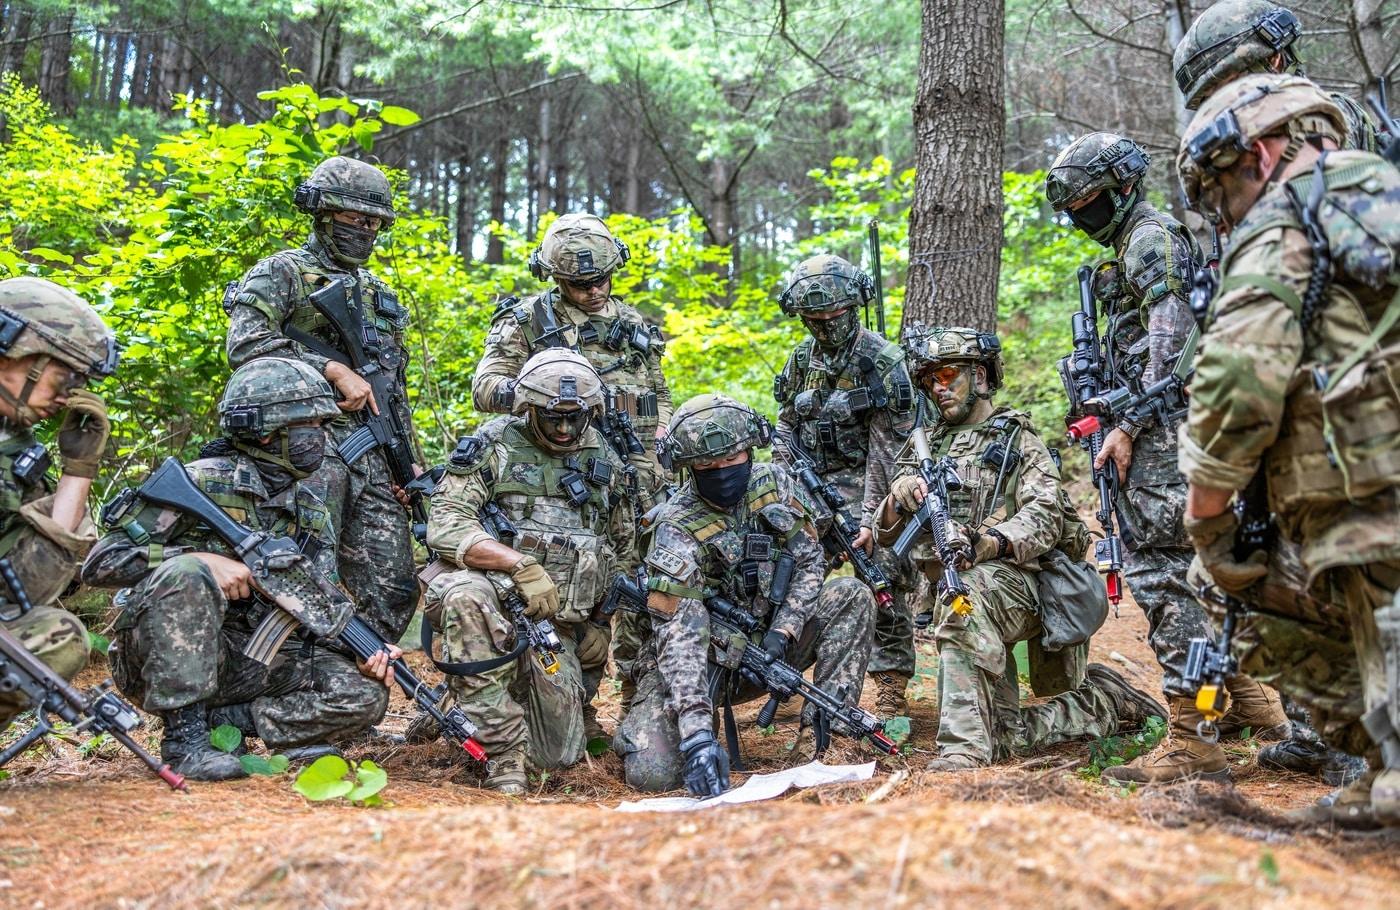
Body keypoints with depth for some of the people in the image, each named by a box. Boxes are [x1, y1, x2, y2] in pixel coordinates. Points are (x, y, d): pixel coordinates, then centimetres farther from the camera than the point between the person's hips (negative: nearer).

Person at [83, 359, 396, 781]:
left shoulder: (313, 516, 8)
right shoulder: (201, 483, -10)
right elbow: (101, 562, -13)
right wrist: (205, 558, -23)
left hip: (250, 663, 5)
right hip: (162, 661, -4)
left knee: (364, 695, -15)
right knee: (187, 574, -35)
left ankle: (221, 720, -5)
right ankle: (184, 737, -26)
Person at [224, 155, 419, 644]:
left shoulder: (379, 294, 24)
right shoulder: (283, 273, 2)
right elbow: (245, 343, -15)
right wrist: (334, 370, -18)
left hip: (375, 460, 7)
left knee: (392, 591, 4)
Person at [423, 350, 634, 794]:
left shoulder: (606, 462, 10)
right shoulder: (491, 447, -5)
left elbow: (622, 549, 21)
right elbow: (445, 525, -16)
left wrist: (602, 624, 10)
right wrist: (520, 564, -28)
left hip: (556, 619, 4)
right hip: (490, 590, -4)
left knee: (558, 753, -1)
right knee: (466, 597, -41)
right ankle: (503, 748, -29)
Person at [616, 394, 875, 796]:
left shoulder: (773, 484, -6)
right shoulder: (676, 530, -22)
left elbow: (809, 561, 0)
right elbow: (680, 635, -31)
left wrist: (782, 632, -18)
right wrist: (697, 734, -41)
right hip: (703, 660, -5)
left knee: (853, 597, -13)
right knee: (653, 773, -24)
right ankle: (641, 729, 12)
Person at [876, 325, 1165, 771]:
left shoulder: (1018, 440, 6)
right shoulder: (923, 444, 19)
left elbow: (1045, 515, -11)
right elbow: (886, 532, 13)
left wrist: (987, 543, -32)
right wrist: (900, 500, -12)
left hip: (1014, 581, -5)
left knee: (969, 588, -41)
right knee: (1007, 738, -1)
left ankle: (966, 744, -40)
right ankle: (1107, 700, 24)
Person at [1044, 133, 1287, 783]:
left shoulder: (1150, 237, -8)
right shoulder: (1134, 246, 24)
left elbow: (1170, 342, -18)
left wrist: (1127, 426, -19)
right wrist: (1123, 423, 19)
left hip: (1162, 430, -11)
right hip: (1166, 431, 11)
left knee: (1158, 571, -12)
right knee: (1183, 564, 16)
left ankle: (1190, 742, -11)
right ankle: (1252, 704, 25)